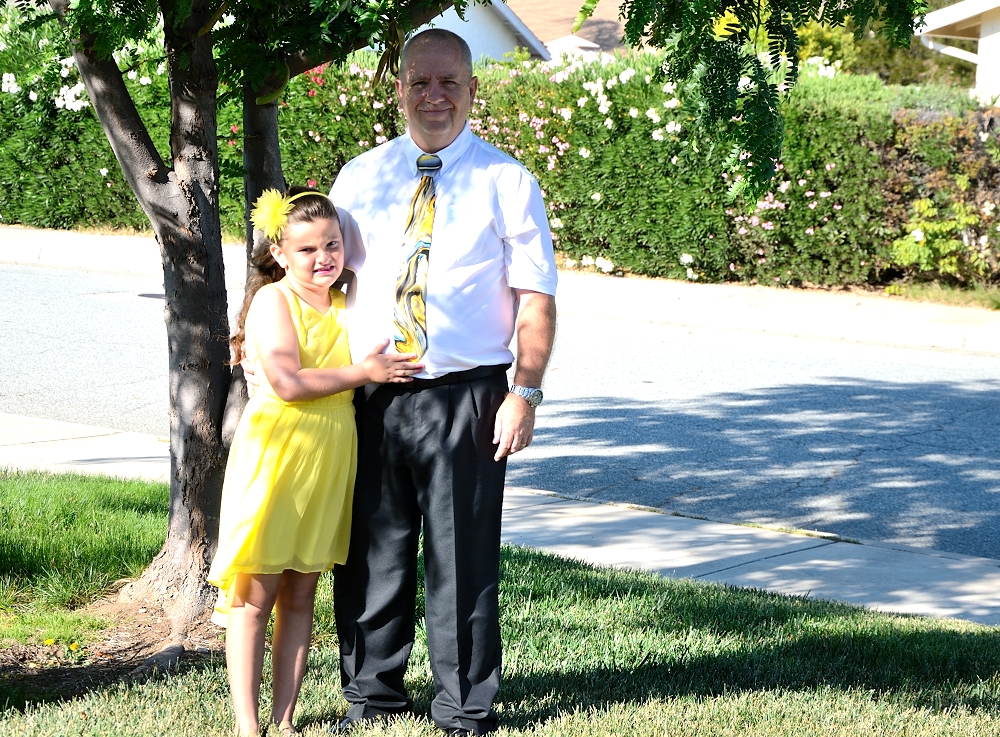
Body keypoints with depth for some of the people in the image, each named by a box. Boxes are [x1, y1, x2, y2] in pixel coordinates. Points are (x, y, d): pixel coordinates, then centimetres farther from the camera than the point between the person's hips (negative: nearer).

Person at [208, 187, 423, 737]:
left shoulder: (345, 305, 13)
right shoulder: (273, 300, -8)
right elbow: (288, 382, -19)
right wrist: (364, 372, -13)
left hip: (328, 465, 6)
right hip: (274, 458, -6)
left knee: (300, 597, 9)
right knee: (256, 595, -2)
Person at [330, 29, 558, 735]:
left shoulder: (507, 183, 1)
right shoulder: (360, 179, 9)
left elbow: (536, 298, -2)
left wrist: (525, 391, -13)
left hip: (466, 396, -3)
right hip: (369, 395, 3)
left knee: (463, 558, 2)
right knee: (372, 553, 9)